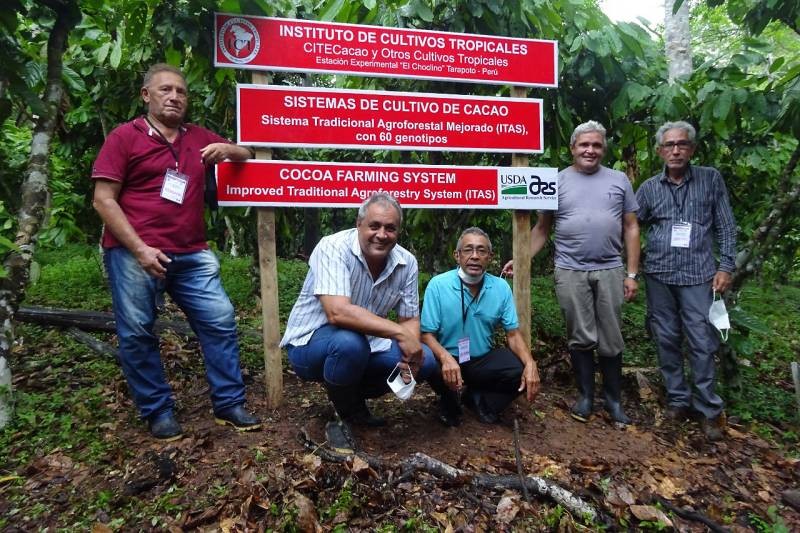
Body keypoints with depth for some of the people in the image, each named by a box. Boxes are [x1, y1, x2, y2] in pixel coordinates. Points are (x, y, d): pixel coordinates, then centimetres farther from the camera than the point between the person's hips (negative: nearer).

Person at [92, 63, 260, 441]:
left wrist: (227, 149, -2)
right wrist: (139, 249, -15)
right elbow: (103, 200, -4)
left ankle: (229, 404, 12)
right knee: (137, 333, 1)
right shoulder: (125, 136, 2)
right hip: (134, 254, -3)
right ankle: (158, 412, 17)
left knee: (220, 321, 0)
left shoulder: (198, 137, 14)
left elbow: (246, 156, 24)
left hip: (191, 255, 4)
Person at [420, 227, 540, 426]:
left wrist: (530, 363, -22)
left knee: (523, 371, -21)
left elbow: (513, 334, -2)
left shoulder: (501, 287, -4)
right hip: (448, 360, -2)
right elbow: (427, 334, -16)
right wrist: (445, 357, -37)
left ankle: (478, 399, 8)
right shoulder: (438, 285, -15)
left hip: (484, 359, 3)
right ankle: (449, 402, 3)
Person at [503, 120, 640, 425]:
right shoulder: (557, 182, 6)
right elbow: (542, 228, 8)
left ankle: (613, 399, 24)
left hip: (610, 271, 1)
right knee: (581, 339, 7)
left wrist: (632, 274, 2)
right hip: (570, 271, -1)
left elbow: (631, 228, 8)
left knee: (611, 340, 8)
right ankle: (585, 396, 22)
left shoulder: (619, 180, 9)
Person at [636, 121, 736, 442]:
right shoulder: (649, 188, 7)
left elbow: (725, 226, 5)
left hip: (698, 274, -2)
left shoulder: (710, 179, 5)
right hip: (659, 274, 2)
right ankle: (677, 399, 22)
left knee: (702, 343, -2)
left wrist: (726, 267, -2)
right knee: (667, 340, 8)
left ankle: (709, 410, 11)